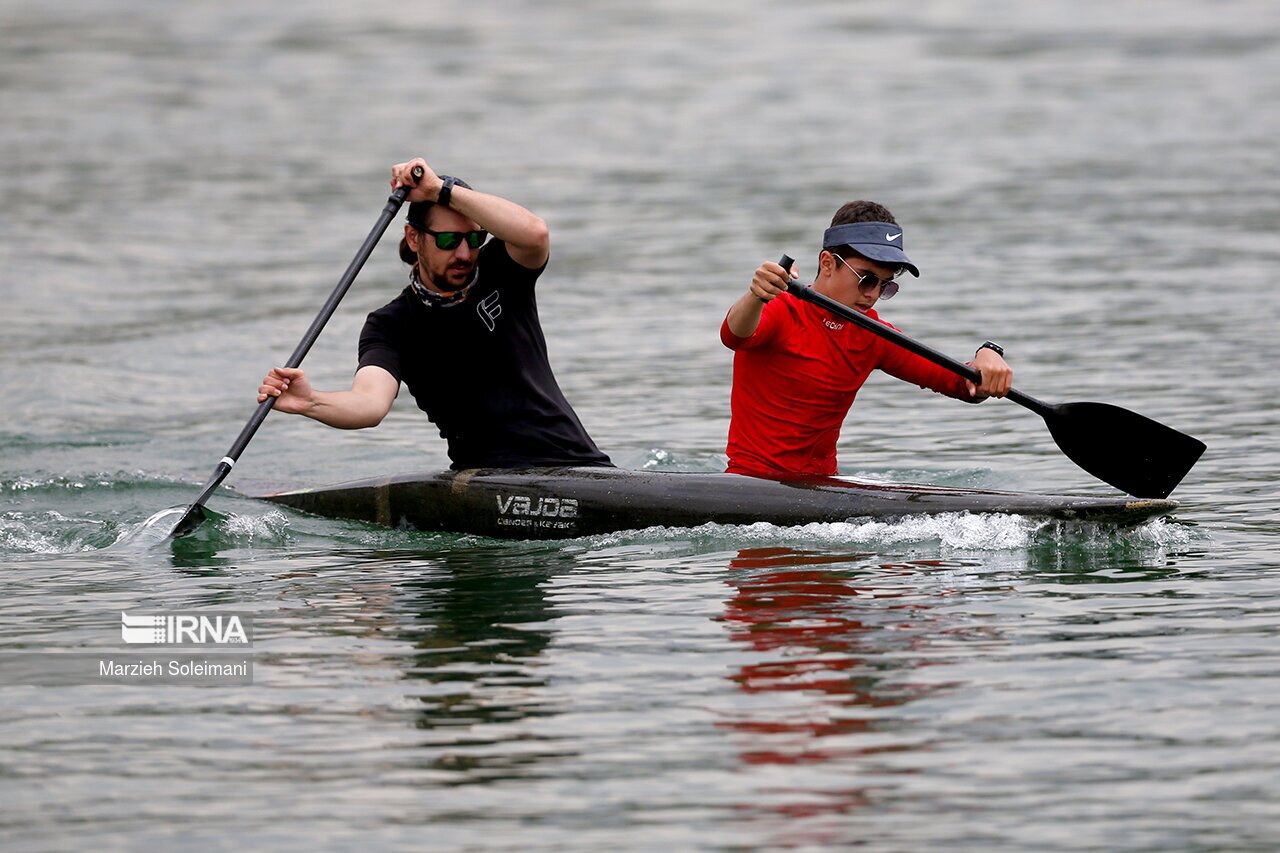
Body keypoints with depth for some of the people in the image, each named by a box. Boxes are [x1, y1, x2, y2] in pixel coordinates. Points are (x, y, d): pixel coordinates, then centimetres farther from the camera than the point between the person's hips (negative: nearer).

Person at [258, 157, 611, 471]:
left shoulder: (499, 272, 7)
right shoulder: (391, 325, 2)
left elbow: (535, 234, -18)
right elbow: (370, 402, -18)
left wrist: (442, 190, -16)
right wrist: (310, 403, -40)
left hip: (575, 463, 0)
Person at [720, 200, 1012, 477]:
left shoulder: (874, 337, 12)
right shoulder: (785, 315, -8)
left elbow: (957, 382, 8)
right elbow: (735, 335, -31)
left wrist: (988, 355, -15)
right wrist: (756, 297, -55)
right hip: (752, 484, -6)